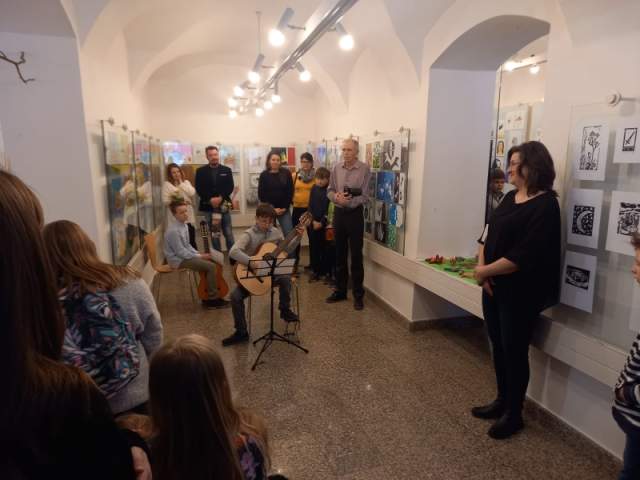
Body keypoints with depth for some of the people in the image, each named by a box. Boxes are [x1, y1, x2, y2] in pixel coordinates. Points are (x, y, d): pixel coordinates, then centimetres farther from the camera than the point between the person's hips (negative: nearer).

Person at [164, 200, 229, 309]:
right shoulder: (174, 231, -23)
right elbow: (181, 252, -22)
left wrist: (199, 254, 1)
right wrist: (199, 256, -16)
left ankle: (208, 297, 9)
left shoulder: (184, 225, 7)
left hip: (184, 255, 10)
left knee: (212, 260, 5)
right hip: (178, 260, -10)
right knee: (211, 266, -20)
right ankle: (213, 299, -8)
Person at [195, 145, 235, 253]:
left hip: (224, 205, 0)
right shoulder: (200, 171, 5)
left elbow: (230, 187, -1)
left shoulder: (227, 170, 8)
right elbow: (199, 189, -3)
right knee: (214, 234, 6)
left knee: (228, 233, 3)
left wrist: (220, 198, -15)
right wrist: (210, 200, -16)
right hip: (208, 206, 0)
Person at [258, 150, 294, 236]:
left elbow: (290, 192, 2)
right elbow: (261, 195, -2)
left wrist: (285, 208, -6)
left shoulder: (286, 173, 2)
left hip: (284, 209, 1)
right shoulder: (264, 175, 0)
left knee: (289, 234, -2)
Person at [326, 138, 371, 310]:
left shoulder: (364, 169, -9)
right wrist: (336, 197, -15)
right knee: (340, 254, 13)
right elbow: (330, 190, 7)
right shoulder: (336, 168, 5)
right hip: (339, 213, 5)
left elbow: (365, 196, -13)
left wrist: (349, 202, -26)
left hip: (355, 214, -4)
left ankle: (358, 294, 13)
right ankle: (340, 290, 26)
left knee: (356, 256, 1)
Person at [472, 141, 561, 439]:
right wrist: (481, 268, -7)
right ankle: (502, 401, 36)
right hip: (494, 287, 7)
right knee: (498, 346, 17)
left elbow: (523, 256, -22)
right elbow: (488, 235, 9)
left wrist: (485, 271, -15)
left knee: (515, 351, 6)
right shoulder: (510, 198, 11)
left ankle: (514, 414, 25)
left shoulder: (545, 205, -14)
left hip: (520, 293, -7)